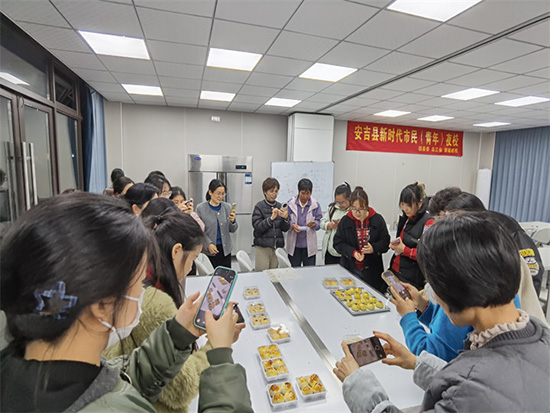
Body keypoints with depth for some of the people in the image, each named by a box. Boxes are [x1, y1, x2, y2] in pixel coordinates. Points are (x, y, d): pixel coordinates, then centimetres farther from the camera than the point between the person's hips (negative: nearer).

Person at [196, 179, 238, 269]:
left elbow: (232, 230, 8)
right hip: (208, 251, -2)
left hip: (225, 249, 3)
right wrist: (208, 244, -14)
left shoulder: (227, 207, 5)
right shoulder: (201, 208, -4)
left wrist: (233, 221, -12)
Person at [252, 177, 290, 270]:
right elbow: (257, 227, -11)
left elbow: (285, 229, 4)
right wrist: (271, 218, -23)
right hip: (262, 247, -3)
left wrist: (285, 218, -15)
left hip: (277, 246, 3)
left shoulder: (280, 206, 7)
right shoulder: (259, 206, -3)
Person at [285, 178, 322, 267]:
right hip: (294, 244, 0)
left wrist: (314, 224, -23)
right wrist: (292, 225, -19)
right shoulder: (291, 203, -2)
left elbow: (319, 223, -1)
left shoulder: (315, 205, -1)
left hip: (309, 244, 0)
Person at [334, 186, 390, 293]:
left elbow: (385, 241, 1)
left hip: (372, 269, 0)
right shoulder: (345, 220, -1)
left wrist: (374, 248, -19)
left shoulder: (378, 219, -2)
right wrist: (352, 252, -17)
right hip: (350, 268, 0)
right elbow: (338, 242, -2)